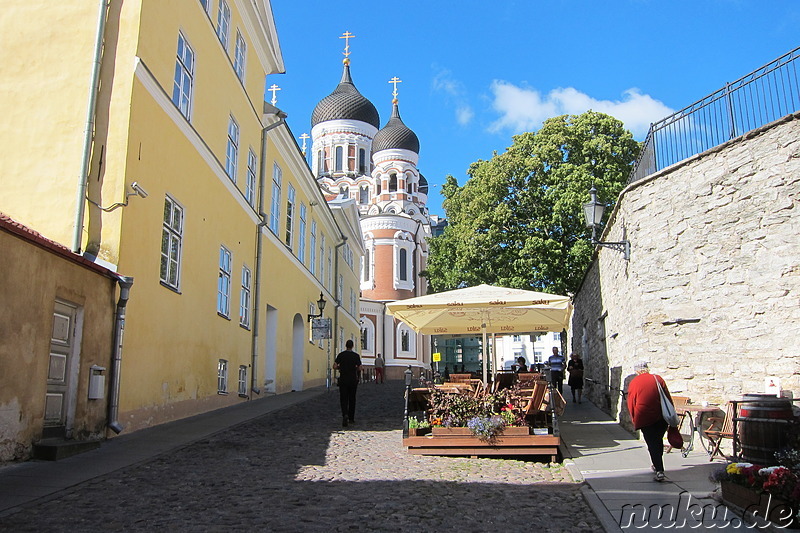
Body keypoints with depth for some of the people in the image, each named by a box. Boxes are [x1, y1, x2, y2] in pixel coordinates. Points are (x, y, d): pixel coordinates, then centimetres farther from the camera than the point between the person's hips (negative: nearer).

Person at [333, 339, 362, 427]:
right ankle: (351, 418, 20)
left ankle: (345, 415, -24)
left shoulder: (341, 355, -3)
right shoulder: (356, 355, -3)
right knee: (352, 399, 13)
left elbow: (335, 367, -8)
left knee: (343, 399, 1)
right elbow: (359, 368, -6)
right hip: (353, 380, 1)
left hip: (343, 380, -1)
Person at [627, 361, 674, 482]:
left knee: (652, 444, 1)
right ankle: (657, 466, 31)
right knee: (658, 441, 19)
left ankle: (659, 471, -7)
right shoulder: (658, 379, 3)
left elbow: (631, 403, 1)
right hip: (661, 417, 3)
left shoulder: (633, 383, -2)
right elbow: (668, 398, 6)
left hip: (645, 418, -3)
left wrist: (635, 420, 12)